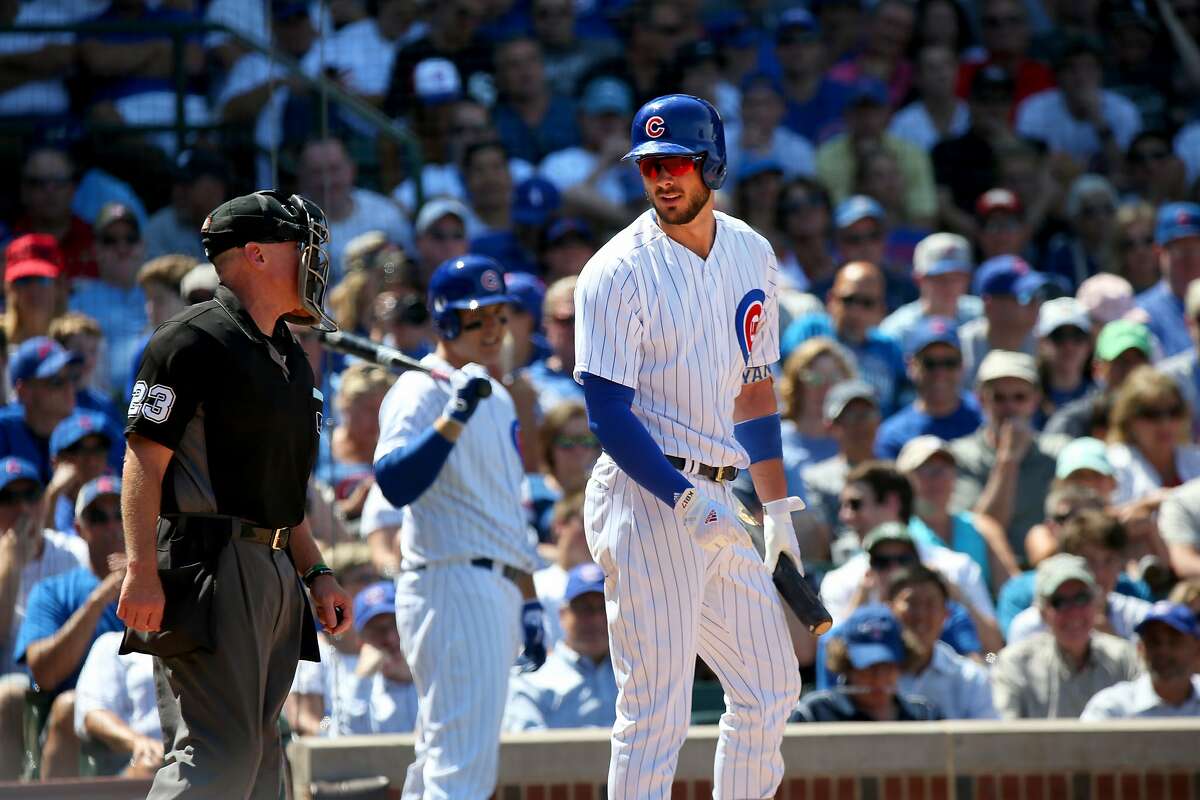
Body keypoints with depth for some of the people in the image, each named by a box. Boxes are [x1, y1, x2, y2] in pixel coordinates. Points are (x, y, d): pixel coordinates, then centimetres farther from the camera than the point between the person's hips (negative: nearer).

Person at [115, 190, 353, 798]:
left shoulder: (292, 361, 21)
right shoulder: (194, 342, -7)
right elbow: (144, 459, -13)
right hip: (208, 563, -9)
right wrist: (142, 572, -22)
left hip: (274, 570, 9)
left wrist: (317, 574, 19)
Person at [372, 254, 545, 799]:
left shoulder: (496, 398, 19)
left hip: (496, 589, 10)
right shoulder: (421, 391, -9)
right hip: (451, 585, -10)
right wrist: (454, 419, -36)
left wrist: (527, 601, 22)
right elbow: (394, 483, -27)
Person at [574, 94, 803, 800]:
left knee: (771, 687, 12)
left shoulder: (752, 254, 11)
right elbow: (609, 416, -15)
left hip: (715, 501, 8)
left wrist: (777, 509, 16)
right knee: (657, 713, -10)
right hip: (645, 497, -8)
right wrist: (688, 503, -24)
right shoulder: (619, 271, -11)